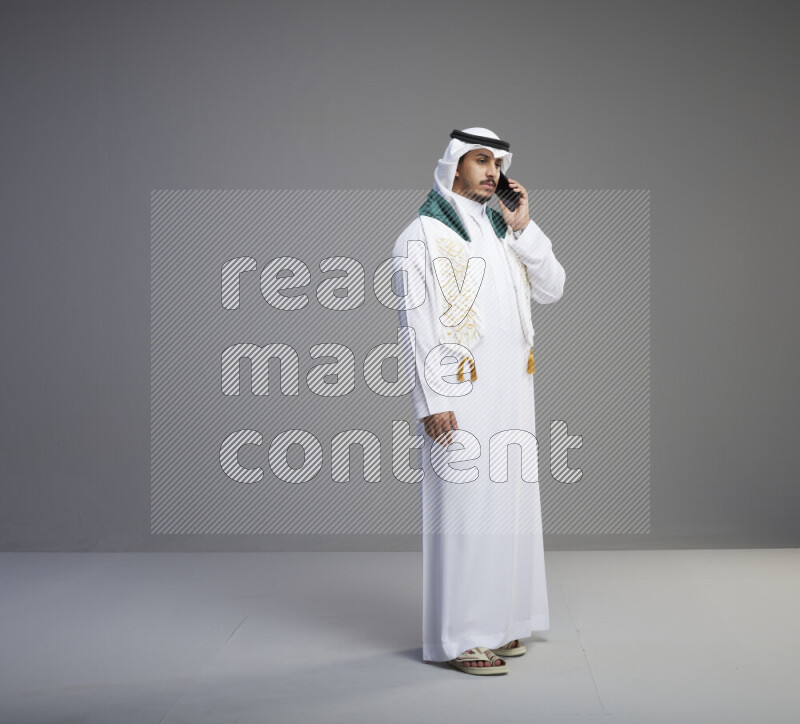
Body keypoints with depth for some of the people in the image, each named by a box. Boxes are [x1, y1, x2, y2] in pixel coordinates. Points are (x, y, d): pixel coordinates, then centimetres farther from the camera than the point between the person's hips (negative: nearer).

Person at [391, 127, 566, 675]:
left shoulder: (503, 230, 17)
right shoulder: (423, 235, -5)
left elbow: (552, 289, 10)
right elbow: (417, 324, -11)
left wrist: (524, 228, 0)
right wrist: (432, 400, -17)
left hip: (511, 391, 7)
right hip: (459, 395, -7)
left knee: (507, 502, 10)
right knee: (462, 505, -6)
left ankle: (496, 622, 21)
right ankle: (456, 636, 0)